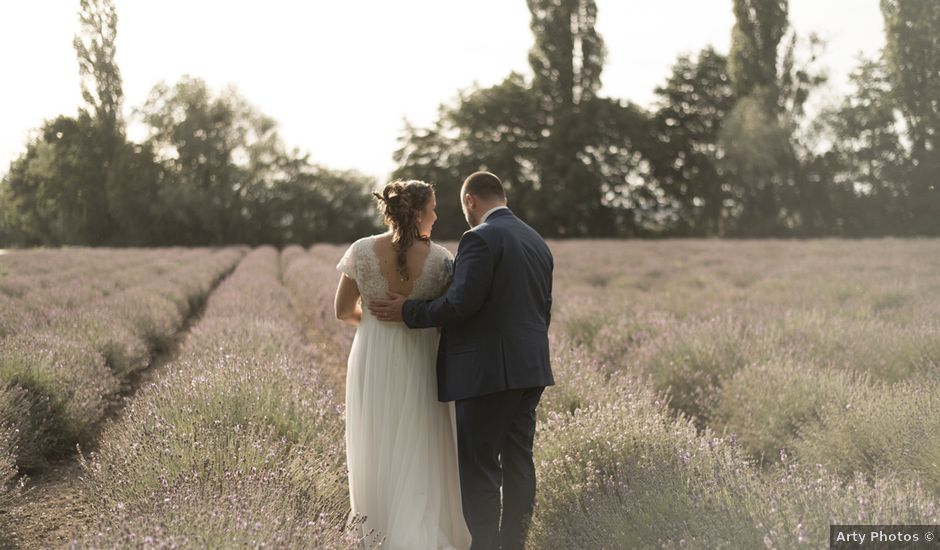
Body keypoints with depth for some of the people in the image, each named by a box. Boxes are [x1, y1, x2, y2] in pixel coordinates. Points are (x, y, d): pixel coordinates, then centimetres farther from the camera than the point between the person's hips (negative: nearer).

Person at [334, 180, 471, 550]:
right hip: (420, 362, -1)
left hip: (373, 360, 2)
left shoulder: (362, 251, -7)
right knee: (418, 451, 7)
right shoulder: (438, 257, -9)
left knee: (376, 444, 17)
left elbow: (344, 311, 2)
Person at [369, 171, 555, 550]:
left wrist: (407, 311, -8)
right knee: (517, 461, 12)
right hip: (529, 369, 9)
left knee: (478, 466, -3)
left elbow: (462, 303, -20)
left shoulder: (481, 238, -12)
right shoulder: (537, 242, 15)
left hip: (487, 372, -9)